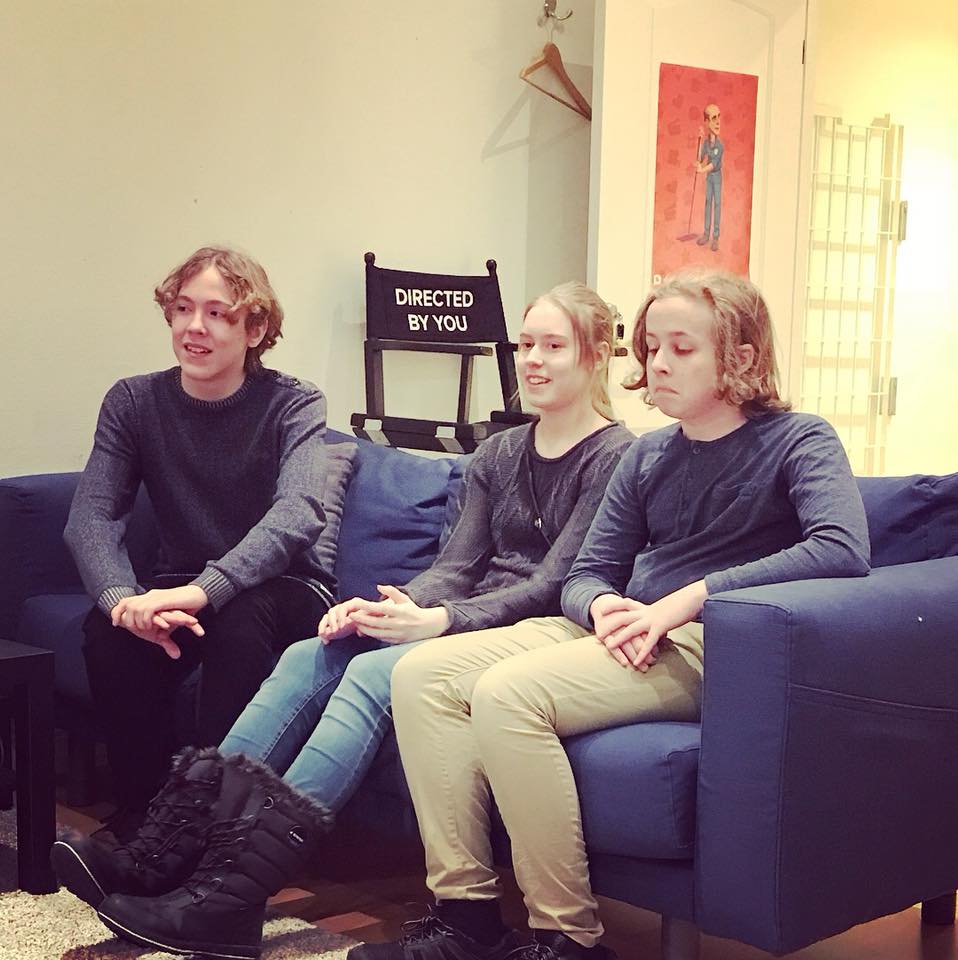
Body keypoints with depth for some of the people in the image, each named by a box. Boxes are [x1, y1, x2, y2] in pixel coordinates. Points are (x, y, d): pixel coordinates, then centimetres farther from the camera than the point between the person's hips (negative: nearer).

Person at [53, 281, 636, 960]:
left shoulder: (614, 457, -2)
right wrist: (394, 607, -10)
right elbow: (456, 567, 11)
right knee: (310, 656, -16)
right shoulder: (497, 455, 20)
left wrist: (436, 623, -23)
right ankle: (167, 847, -25)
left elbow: (553, 586, -11)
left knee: (374, 671, -30)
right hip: (465, 620, 7)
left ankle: (234, 894, -35)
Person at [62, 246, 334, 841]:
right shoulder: (134, 402, -1)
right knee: (109, 633, -28)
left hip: (284, 590, -3)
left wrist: (203, 591, -45)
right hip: (179, 587, 3)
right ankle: (144, 818, -11)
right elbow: (90, 519, -12)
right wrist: (124, 597, -35)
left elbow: (298, 513, -29)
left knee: (240, 622, -35)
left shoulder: (294, 405, -10)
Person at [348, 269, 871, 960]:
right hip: (626, 635, 7)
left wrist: (687, 599, -23)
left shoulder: (797, 441, -1)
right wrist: (604, 606, -10)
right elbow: (587, 574, 17)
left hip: (707, 644, -7)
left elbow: (844, 550, -21)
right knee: (422, 674, -10)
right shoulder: (648, 455, 19)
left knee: (506, 692, -29)